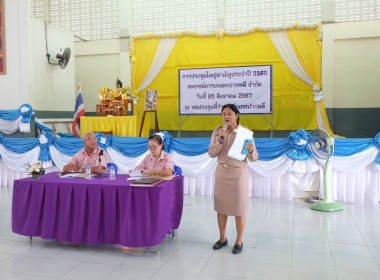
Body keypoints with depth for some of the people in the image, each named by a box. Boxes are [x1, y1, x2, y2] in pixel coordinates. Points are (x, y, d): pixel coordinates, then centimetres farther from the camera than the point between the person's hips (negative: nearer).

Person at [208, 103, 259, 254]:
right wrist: (219, 140, -18)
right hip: (221, 172, 3)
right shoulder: (217, 131, 1)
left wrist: (251, 151, -30)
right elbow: (211, 153, -4)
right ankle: (222, 238, 29)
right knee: (221, 206, 12)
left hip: (238, 173, -3)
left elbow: (254, 158, -8)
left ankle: (239, 241, 20)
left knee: (239, 208, 5)